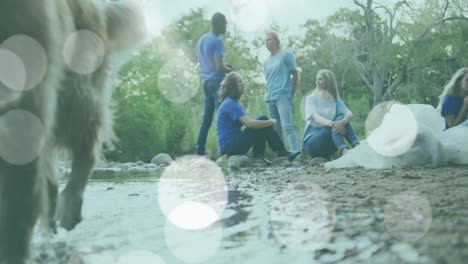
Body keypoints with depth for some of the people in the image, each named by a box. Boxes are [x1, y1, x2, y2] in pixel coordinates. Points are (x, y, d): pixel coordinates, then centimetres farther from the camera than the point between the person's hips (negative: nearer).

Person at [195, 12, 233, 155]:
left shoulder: (202, 39, 14)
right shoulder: (217, 42, -13)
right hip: (217, 82, -8)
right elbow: (219, 67, -19)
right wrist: (229, 69, 2)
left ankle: (200, 148, 8)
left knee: (206, 118, 9)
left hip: (206, 82, 8)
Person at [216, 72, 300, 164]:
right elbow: (249, 123, -24)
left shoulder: (231, 102, 15)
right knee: (263, 124, -14)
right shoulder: (230, 104, -16)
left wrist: (269, 122, 5)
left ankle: (259, 154, -2)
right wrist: (271, 122, -10)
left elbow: (248, 121, 18)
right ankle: (281, 152, -4)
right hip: (229, 146, -10)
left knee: (263, 120, 4)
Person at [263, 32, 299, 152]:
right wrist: (268, 93, 8)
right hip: (270, 99, 6)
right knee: (276, 129, 7)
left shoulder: (286, 55, 1)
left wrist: (290, 94, -1)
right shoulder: (266, 62, 18)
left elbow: (295, 75, 1)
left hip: (283, 97, -6)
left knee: (287, 126, -16)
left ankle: (295, 152, -20)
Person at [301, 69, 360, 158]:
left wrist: (343, 122, -35)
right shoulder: (311, 98, 0)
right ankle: (344, 151, -51)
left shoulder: (336, 101, 9)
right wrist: (332, 123, -39)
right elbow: (316, 117, -18)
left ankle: (357, 147, -39)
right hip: (311, 141, -3)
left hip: (328, 147, 3)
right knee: (334, 126, -29)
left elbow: (349, 114, -10)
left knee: (341, 118, -22)